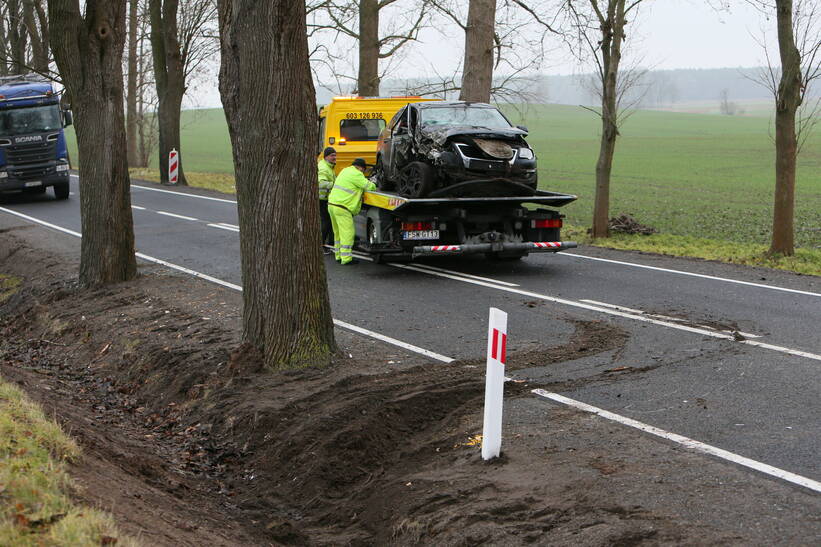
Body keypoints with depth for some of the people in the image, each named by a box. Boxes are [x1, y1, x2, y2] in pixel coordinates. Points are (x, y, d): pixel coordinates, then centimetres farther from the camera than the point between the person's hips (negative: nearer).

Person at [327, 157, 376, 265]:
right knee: (347, 232, -6)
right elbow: (369, 186, -9)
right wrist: (373, 186, 13)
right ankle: (346, 258, -8)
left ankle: (339, 256, 22)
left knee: (338, 232, 17)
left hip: (332, 204, 10)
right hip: (341, 207, -10)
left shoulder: (345, 170, 18)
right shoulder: (357, 174, -11)